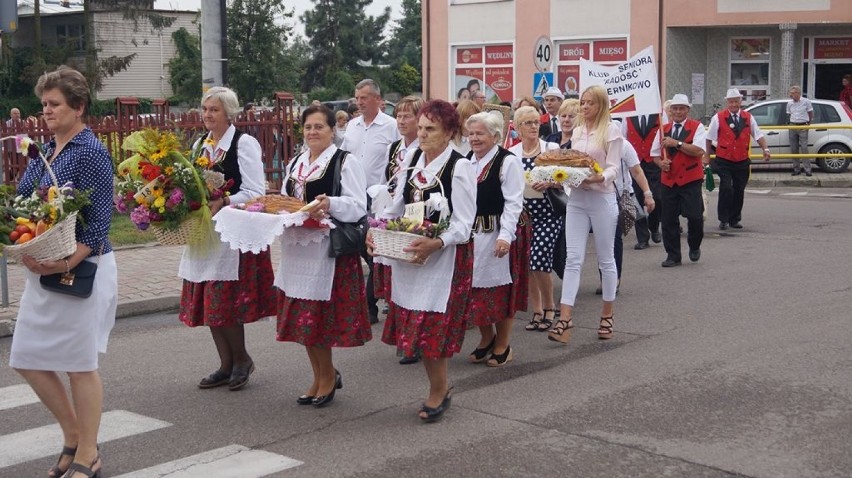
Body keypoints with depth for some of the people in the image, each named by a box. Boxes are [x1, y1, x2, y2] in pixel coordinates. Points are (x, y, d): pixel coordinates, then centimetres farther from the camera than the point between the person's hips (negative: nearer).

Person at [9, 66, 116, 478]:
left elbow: (100, 219, -16)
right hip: (42, 269, 8)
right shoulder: (44, 150, 12)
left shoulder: (90, 152, -12)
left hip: (81, 268, -8)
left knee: (80, 364, 1)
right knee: (27, 359, 10)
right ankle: (73, 437, 27)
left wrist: (67, 263, -25)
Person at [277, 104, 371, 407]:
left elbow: (357, 207, -13)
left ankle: (326, 376, 14)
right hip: (297, 249, 7)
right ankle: (323, 376, 24)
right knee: (304, 318, 10)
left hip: (327, 250, -7)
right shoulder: (296, 164, 18)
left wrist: (330, 204, -31)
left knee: (317, 319, -5)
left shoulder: (346, 162, -5)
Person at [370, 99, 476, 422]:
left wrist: (436, 243, -32)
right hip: (409, 252, 6)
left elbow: (463, 225, -16)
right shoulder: (411, 158, 5)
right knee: (415, 325, 10)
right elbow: (399, 204, 13)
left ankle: (438, 391, 17)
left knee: (432, 326, -2)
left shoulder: (460, 167, -13)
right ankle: (439, 388, 27)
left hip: (444, 255, -6)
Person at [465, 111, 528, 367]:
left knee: (501, 289, 3)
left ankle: (502, 346, 17)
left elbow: (513, 202, -14)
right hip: (472, 233, 6)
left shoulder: (508, 162, -10)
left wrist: (505, 236, -22)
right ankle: (486, 337, 29)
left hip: (499, 234, -6)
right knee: (475, 288, 9)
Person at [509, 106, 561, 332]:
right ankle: (537, 311, 17)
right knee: (526, 263, 2)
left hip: (547, 212, -3)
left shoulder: (551, 148, -2)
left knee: (539, 260, -15)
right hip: (522, 212, 3)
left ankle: (549, 307, 6)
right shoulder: (511, 154, 4)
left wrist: (549, 183, -20)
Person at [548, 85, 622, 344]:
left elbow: (614, 169, -10)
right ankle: (565, 319, -8)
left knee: (605, 259, 8)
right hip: (577, 198, 4)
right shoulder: (577, 131, 12)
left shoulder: (611, 130, -4)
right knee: (573, 259, -3)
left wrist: (599, 177, -29)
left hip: (602, 198, -4)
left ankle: (607, 316, 21)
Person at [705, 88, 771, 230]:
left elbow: (758, 135, 10)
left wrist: (765, 150, -2)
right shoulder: (718, 118, -3)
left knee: (739, 191, 7)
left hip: (742, 162, 3)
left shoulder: (748, 117, 6)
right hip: (724, 161, -3)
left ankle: (734, 219, 19)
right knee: (726, 189, -13)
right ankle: (723, 220, -2)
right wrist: (707, 156, 4)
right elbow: (709, 138, 3)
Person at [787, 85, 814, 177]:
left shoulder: (806, 102, -2)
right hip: (793, 127, 4)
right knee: (793, 149, 5)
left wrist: (808, 124, 4)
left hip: (803, 127, -4)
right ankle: (797, 169, 13)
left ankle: (808, 170, -7)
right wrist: (789, 123, 8)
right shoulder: (790, 103, 8)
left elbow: (811, 114, 6)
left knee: (804, 148, -9)